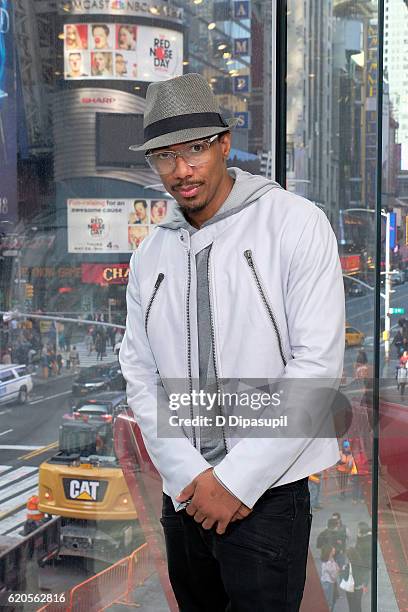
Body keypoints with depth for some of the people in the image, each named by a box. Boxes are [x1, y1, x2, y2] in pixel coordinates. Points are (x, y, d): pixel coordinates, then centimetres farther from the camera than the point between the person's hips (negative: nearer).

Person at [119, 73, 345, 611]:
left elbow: (318, 362, -14)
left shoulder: (294, 223, -8)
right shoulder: (151, 255, 7)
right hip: (184, 496, 5)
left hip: (268, 492, -5)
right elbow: (140, 375, 6)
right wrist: (189, 476, -9)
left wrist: (238, 481, -15)